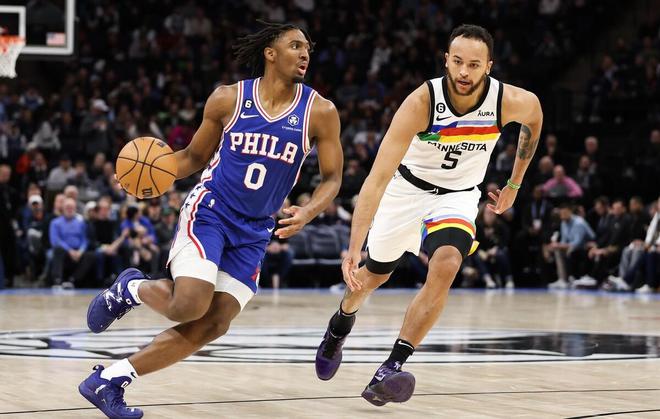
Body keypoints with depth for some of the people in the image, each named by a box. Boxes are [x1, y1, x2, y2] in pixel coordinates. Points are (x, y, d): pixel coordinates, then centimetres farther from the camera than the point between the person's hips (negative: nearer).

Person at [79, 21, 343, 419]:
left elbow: (332, 178, 2)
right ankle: (132, 288, 12)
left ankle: (110, 380, 3)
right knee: (189, 307, -23)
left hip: (254, 232, 3)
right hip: (209, 210, -3)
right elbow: (195, 156, 9)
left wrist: (307, 213, -18)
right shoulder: (228, 99, -4)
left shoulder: (319, 112, -3)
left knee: (213, 326, -7)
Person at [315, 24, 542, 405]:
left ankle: (394, 366, -23)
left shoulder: (512, 102, -24)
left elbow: (533, 120, 5)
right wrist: (354, 249, -45)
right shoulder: (421, 102, -32)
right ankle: (340, 327, 54)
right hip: (408, 187, -1)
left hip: (458, 196, 1)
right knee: (373, 276, 19)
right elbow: (378, 178, -36)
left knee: (446, 267, -29)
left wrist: (514, 184, 9)